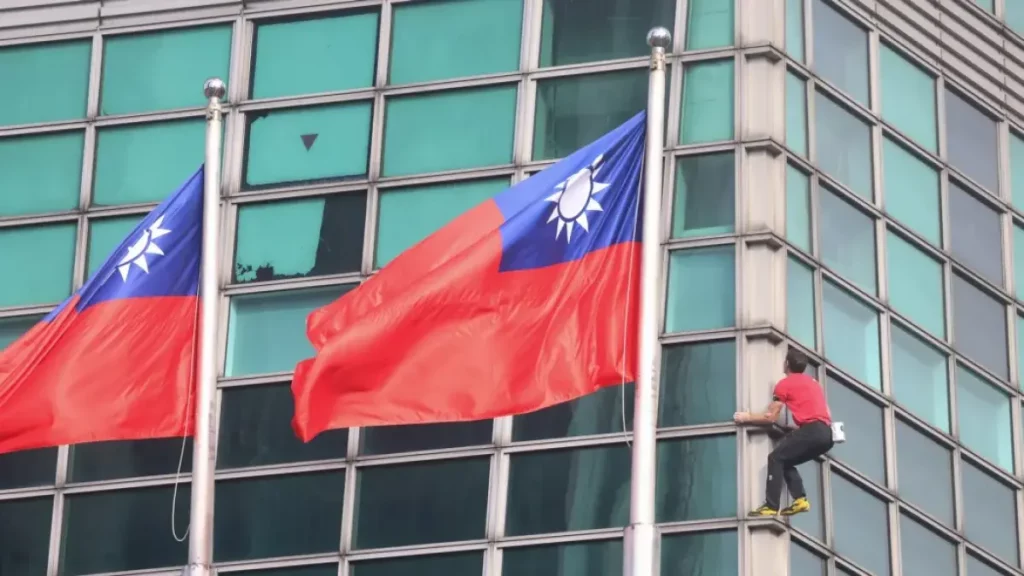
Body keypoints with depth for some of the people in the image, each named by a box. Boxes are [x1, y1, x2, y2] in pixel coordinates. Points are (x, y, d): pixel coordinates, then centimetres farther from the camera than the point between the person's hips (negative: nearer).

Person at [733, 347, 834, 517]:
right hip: (826, 434, 8)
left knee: (776, 458, -3)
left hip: (812, 431, -8)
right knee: (786, 461, 18)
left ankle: (771, 506, -14)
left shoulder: (785, 384, 6)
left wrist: (747, 417, 20)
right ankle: (800, 499, 1)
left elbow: (770, 417, 7)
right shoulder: (813, 383, 30)